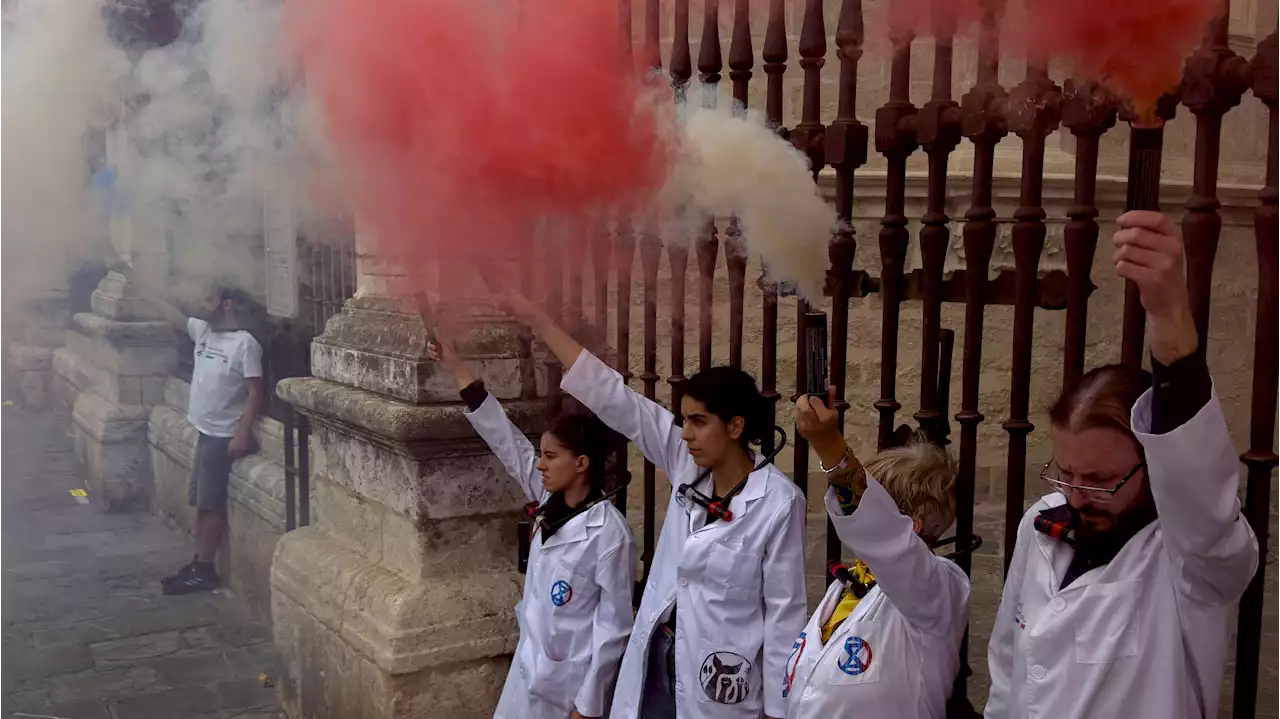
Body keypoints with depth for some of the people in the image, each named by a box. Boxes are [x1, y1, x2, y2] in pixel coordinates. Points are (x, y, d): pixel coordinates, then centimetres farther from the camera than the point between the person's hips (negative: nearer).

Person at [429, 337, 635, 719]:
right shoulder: (550, 504, -1)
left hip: (572, 687, -7)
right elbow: (505, 439, 1)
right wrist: (458, 368, 0)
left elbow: (614, 627, -17)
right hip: (529, 670, 7)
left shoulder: (610, 534, -21)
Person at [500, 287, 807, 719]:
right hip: (656, 663, 6)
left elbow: (784, 612, -11)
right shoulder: (688, 467, -2)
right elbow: (614, 400, -3)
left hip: (718, 683, -5)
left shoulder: (778, 502, -16)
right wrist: (537, 320, -4)